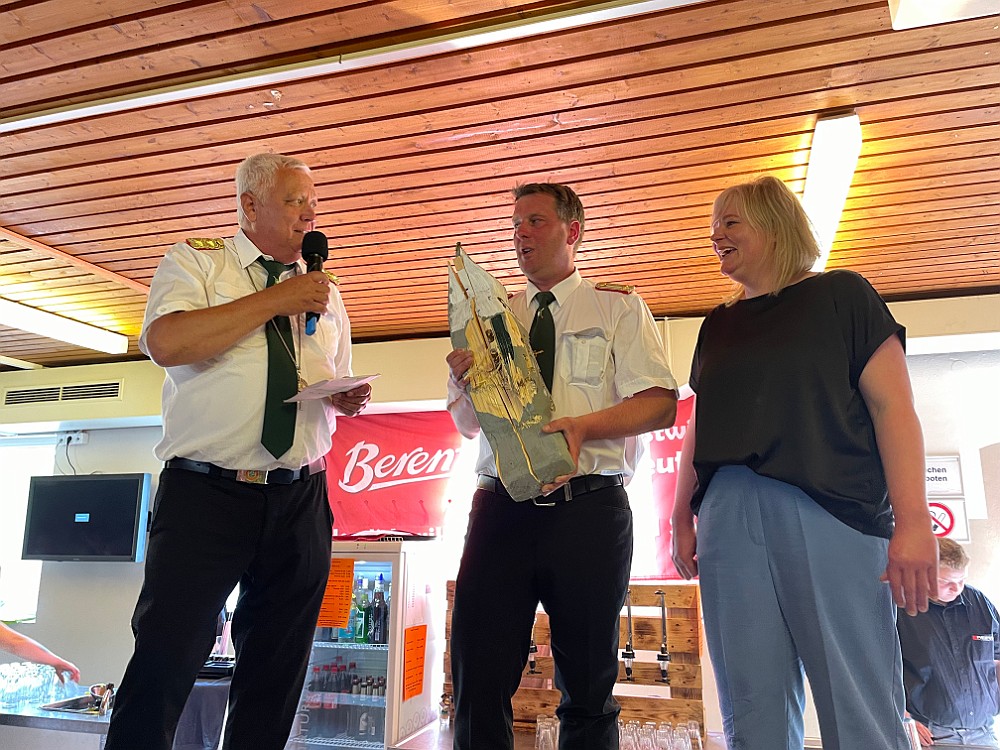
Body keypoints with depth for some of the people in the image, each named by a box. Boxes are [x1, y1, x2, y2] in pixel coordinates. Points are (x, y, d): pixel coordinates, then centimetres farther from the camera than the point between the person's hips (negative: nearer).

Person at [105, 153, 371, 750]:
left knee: (277, 672, 11)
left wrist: (352, 398, -1)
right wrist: (275, 300, -13)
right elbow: (165, 342, -16)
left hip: (300, 503, 5)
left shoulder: (325, 293, 17)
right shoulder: (195, 261, 4)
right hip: (203, 496, -4)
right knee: (166, 660, -3)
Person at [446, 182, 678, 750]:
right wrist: (464, 379, -4)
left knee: (588, 687, 9)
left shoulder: (617, 307, 8)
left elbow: (660, 403, -4)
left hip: (588, 508, -2)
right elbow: (468, 424, 18)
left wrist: (583, 425, -21)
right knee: (479, 680, 1)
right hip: (501, 507, 3)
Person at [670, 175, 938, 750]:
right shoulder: (718, 325, 20)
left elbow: (893, 406, -3)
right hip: (727, 518, 5)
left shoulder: (840, 295, 6)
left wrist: (913, 520, -12)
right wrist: (682, 518, 13)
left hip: (828, 510, -4)